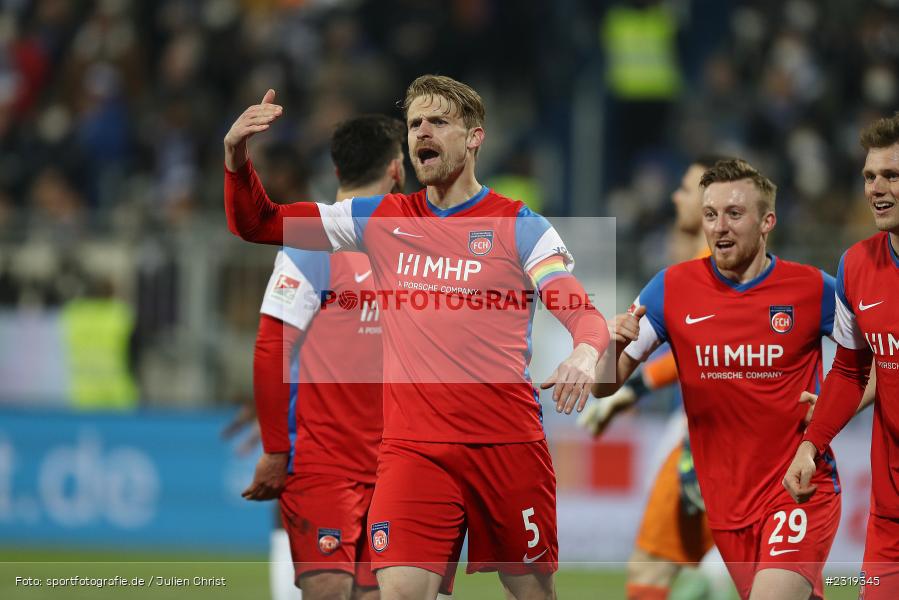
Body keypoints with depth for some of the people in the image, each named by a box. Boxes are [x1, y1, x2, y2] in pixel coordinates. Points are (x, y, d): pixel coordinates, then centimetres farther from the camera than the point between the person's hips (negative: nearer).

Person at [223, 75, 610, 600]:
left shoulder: (521, 227, 0)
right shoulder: (379, 220, 10)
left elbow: (583, 315, -9)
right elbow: (256, 223, 13)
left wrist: (585, 353, -32)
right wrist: (237, 157, -6)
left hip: (508, 445, -1)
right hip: (413, 451, 1)